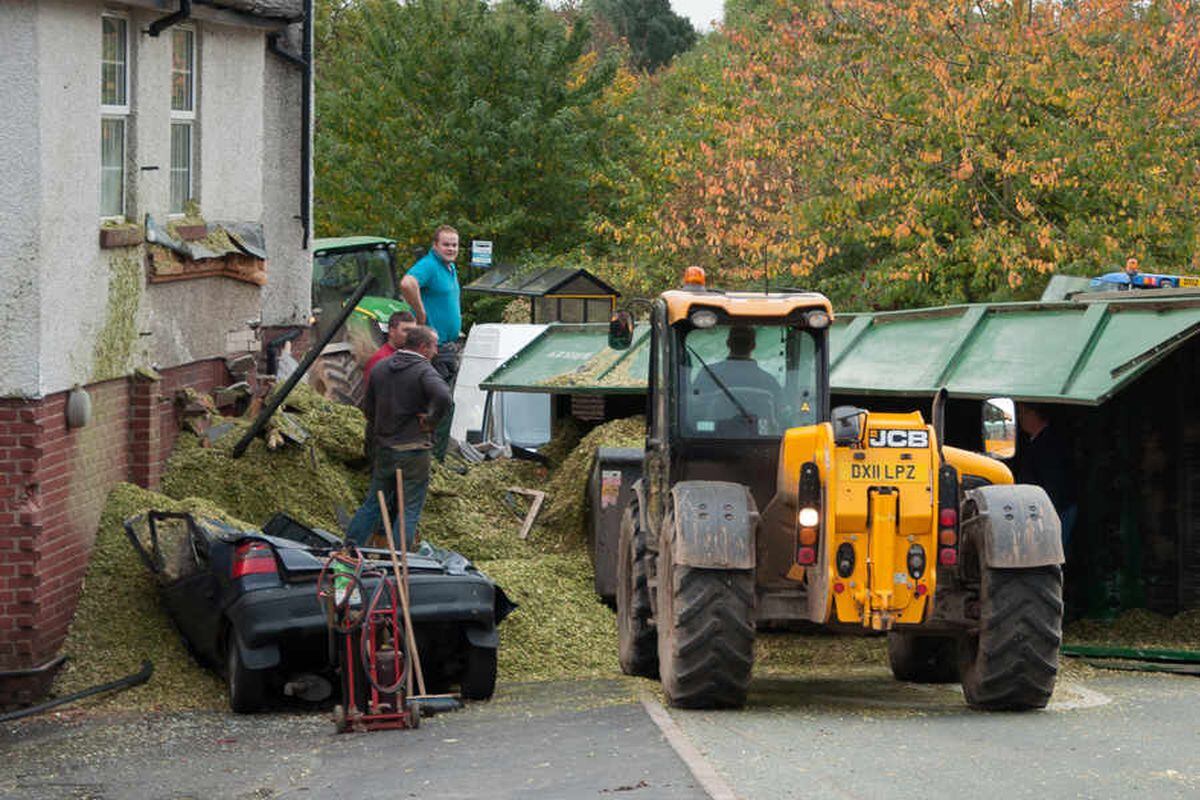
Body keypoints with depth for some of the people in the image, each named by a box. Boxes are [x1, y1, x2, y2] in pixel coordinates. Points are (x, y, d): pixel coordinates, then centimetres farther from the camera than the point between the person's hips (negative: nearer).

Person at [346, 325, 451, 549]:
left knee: (372, 503, 17)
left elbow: (369, 408, 15)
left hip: (383, 448, 6)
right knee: (409, 510, 2)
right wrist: (430, 421, -16)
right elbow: (443, 397, -32)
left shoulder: (380, 368, 9)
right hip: (412, 451, -6)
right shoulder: (424, 371, -12)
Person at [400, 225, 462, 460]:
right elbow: (407, 284, -37)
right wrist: (421, 315, -26)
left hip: (450, 348, 10)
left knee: (446, 404, 14)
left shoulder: (451, 269, 16)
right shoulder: (428, 265, -15)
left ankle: (439, 458, 22)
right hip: (435, 348, -10)